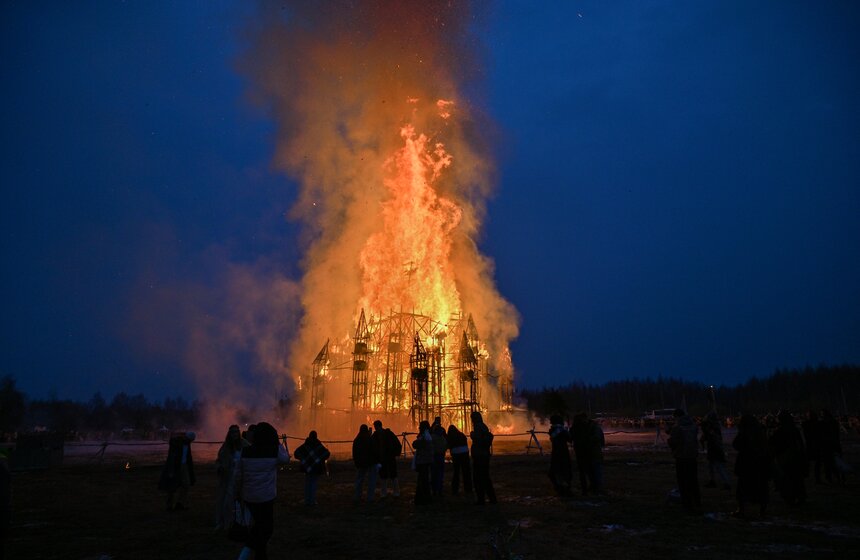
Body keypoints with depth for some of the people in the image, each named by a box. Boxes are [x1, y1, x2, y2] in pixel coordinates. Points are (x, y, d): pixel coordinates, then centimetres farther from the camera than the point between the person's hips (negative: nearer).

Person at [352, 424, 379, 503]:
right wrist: (377, 461, -7)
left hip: (361, 463, 4)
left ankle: (357, 497, 14)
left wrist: (356, 463, 15)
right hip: (371, 462, -4)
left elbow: (354, 454, 7)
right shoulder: (370, 439, -13)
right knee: (371, 480, 5)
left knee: (359, 480, 15)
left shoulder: (356, 440, 2)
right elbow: (375, 451, -14)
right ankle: (370, 497, 3)